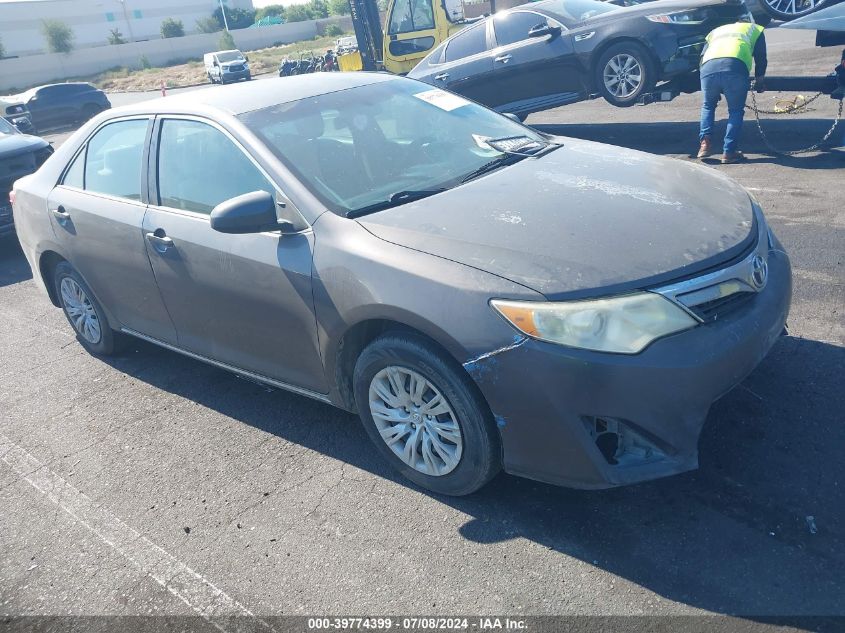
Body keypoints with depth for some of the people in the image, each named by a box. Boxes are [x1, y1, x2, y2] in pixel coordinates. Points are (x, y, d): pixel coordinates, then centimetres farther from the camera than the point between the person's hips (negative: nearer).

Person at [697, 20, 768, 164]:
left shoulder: (715, 32, 40)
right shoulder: (754, 29, 33)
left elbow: (702, 57, 28)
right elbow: (761, 59, 26)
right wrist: (759, 83, 41)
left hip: (708, 69, 2)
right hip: (735, 67, -2)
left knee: (708, 106, 26)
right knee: (736, 111, 14)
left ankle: (705, 142, 9)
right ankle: (729, 152, 6)